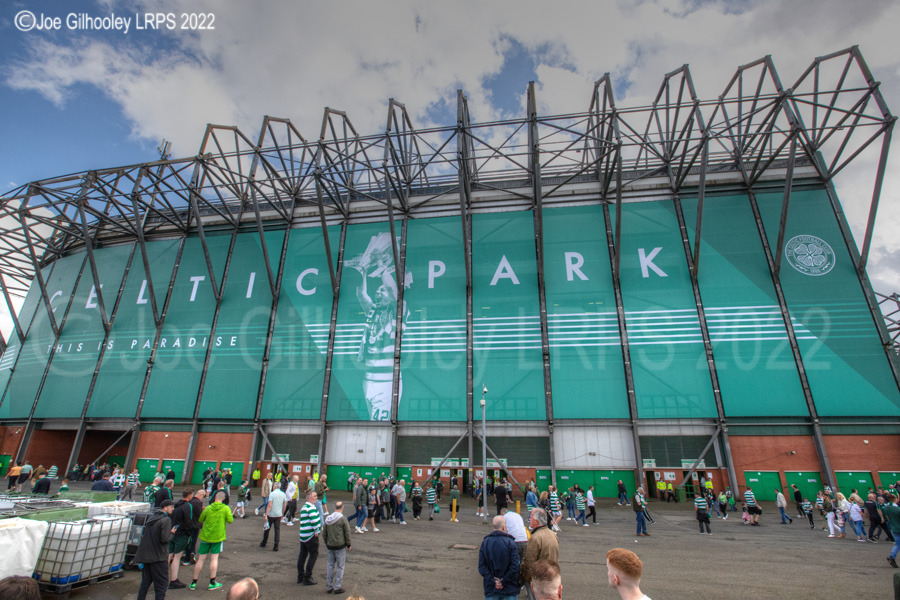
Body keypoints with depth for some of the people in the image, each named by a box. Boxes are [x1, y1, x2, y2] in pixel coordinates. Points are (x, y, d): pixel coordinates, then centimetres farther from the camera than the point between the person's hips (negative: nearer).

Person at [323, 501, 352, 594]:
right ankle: (337, 587, 9)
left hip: (330, 546, 5)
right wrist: (349, 545, 3)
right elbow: (347, 534, -8)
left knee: (330, 565, 15)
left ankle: (329, 587, 21)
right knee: (340, 567, 5)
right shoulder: (343, 519, -12)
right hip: (340, 546, -5)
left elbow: (324, 534, 11)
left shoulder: (328, 519, 4)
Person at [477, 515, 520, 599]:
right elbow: (515, 567, -16)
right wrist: (503, 581, -9)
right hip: (509, 589, -2)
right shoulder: (510, 542, -13)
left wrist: (493, 581, -8)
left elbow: (481, 567, -6)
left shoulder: (485, 542, -5)